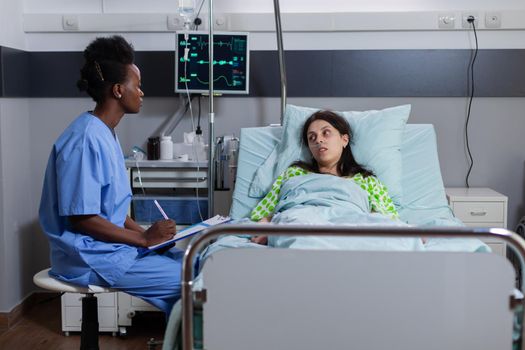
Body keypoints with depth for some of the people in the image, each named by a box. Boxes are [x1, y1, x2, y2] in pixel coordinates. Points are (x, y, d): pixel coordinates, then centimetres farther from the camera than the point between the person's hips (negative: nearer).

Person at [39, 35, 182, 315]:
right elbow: (81, 218, -22)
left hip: (110, 247, 10)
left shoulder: (105, 135, 11)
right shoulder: (86, 140, -19)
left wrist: (147, 234, 2)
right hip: (91, 257, -10)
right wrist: (144, 238, -16)